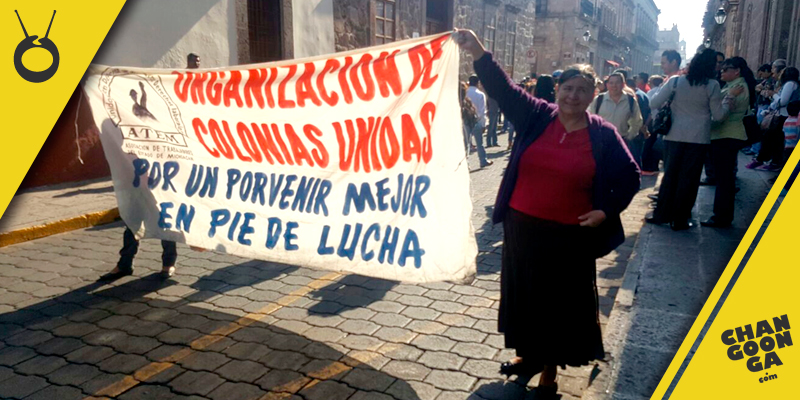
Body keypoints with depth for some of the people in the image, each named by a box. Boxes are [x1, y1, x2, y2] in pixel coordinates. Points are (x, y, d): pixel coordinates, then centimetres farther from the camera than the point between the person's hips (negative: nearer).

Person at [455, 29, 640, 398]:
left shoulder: (603, 135, -4)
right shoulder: (537, 116, -1)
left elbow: (630, 178, 5)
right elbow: (504, 89, -13)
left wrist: (607, 211, -7)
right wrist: (478, 53, -27)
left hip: (570, 236, -2)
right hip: (522, 226, 2)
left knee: (561, 302, 10)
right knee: (524, 294, 16)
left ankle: (550, 368, 30)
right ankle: (529, 355, 39)